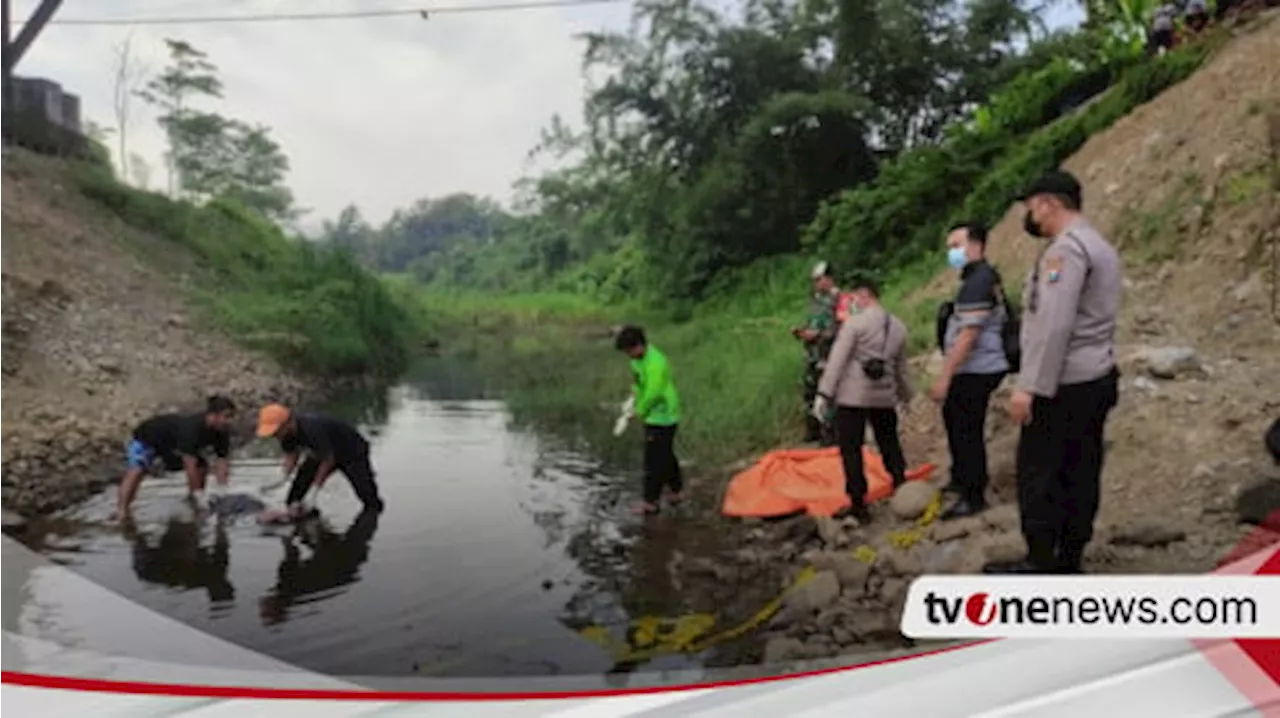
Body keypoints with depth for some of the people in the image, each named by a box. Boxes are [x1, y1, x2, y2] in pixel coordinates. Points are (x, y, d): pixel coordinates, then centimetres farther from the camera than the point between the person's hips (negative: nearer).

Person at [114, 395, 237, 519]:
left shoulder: (222, 432, -21)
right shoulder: (192, 427, -42)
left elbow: (222, 463, -20)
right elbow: (190, 466, -42)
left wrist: (222, 490, -33)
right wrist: (197, 493, -41)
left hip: (174, 445, 7)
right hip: (149, 436, -7)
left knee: (202, 467, -4)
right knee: (136, 470, -26)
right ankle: (121, 513, -33)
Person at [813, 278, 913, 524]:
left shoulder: (855, 322, -9)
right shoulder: (898, 326, 9)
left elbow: (837, 360, -14)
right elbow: (901, 367, 16)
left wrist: (824, 393, -13)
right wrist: (905, 395, 28)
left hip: (853, 396, -6)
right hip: (885, 396, 6)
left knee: (851, 450, 1)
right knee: (890, 445, 20)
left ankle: (858, 505, 1)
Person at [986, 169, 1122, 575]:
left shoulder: (1066, 248, -14)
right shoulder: (1101, 247, 18)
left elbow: (1054, 324, -23)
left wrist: (1029, 386, -23)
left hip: (1064, 385, -10)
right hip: (1097, 378, 10)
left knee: (1038, 474, -3)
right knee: (1080, 474, 10)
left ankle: (1041, 564, 2)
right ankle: (1069, 561, 17)